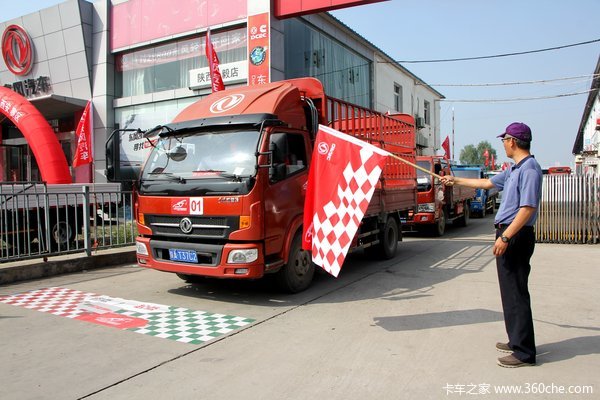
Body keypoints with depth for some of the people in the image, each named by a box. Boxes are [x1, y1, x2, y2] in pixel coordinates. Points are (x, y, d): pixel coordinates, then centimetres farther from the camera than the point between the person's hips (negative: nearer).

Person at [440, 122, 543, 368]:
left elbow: (528, 208, -23)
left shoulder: (529, 169, -16)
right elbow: (487, 183, 29)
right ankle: (516, 340, 28)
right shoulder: (513, 170, 15)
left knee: (516, 292, -5)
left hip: (516, 236, -10)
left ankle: (525, 352, 4)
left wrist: (505, 237, -25)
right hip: (508, 234, 10)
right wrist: (455, 181, 34)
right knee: (510, 290, 16)